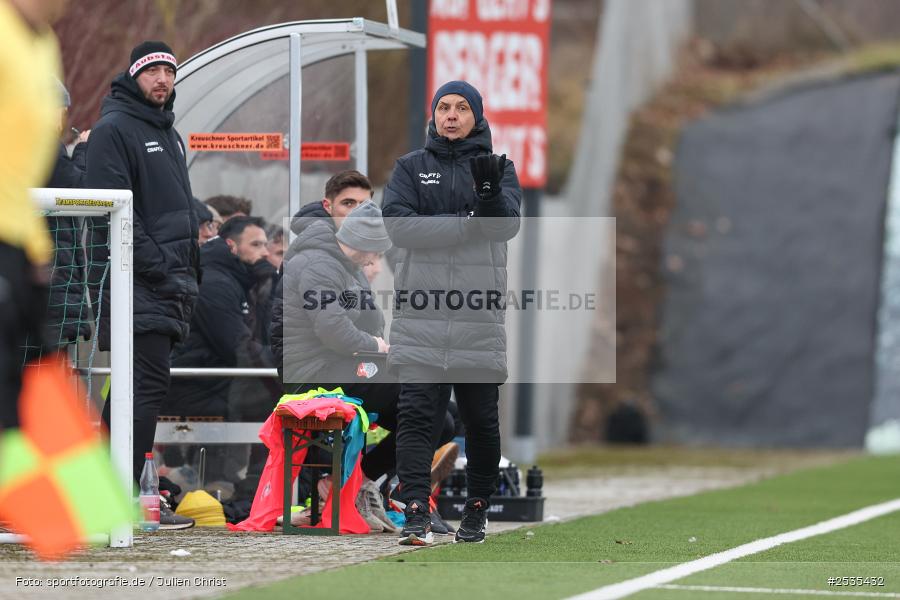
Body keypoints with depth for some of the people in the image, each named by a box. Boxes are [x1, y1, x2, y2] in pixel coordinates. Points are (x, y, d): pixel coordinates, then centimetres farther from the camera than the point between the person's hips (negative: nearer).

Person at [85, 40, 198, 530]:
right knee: (148, 385, -13)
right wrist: (158, 269, -18)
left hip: (169, 283, 9)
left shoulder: (168, 134, 23)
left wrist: (190, 271, 16)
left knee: (135, 389, 9)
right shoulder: (113, 130, -6)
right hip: (137, 286, -9)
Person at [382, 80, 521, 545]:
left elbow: (507, 224, -7)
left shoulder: (499, 169, 11)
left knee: (481, 420, 6)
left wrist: (490, 192, -28)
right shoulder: (411, 168, 12)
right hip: (420, 312, 0)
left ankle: (477, 509, 19)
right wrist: (465, 224, -12)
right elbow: (399, 224, -5)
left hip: (479, 314, 0)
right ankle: (415, 513, -15)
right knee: (416, 414, -10)